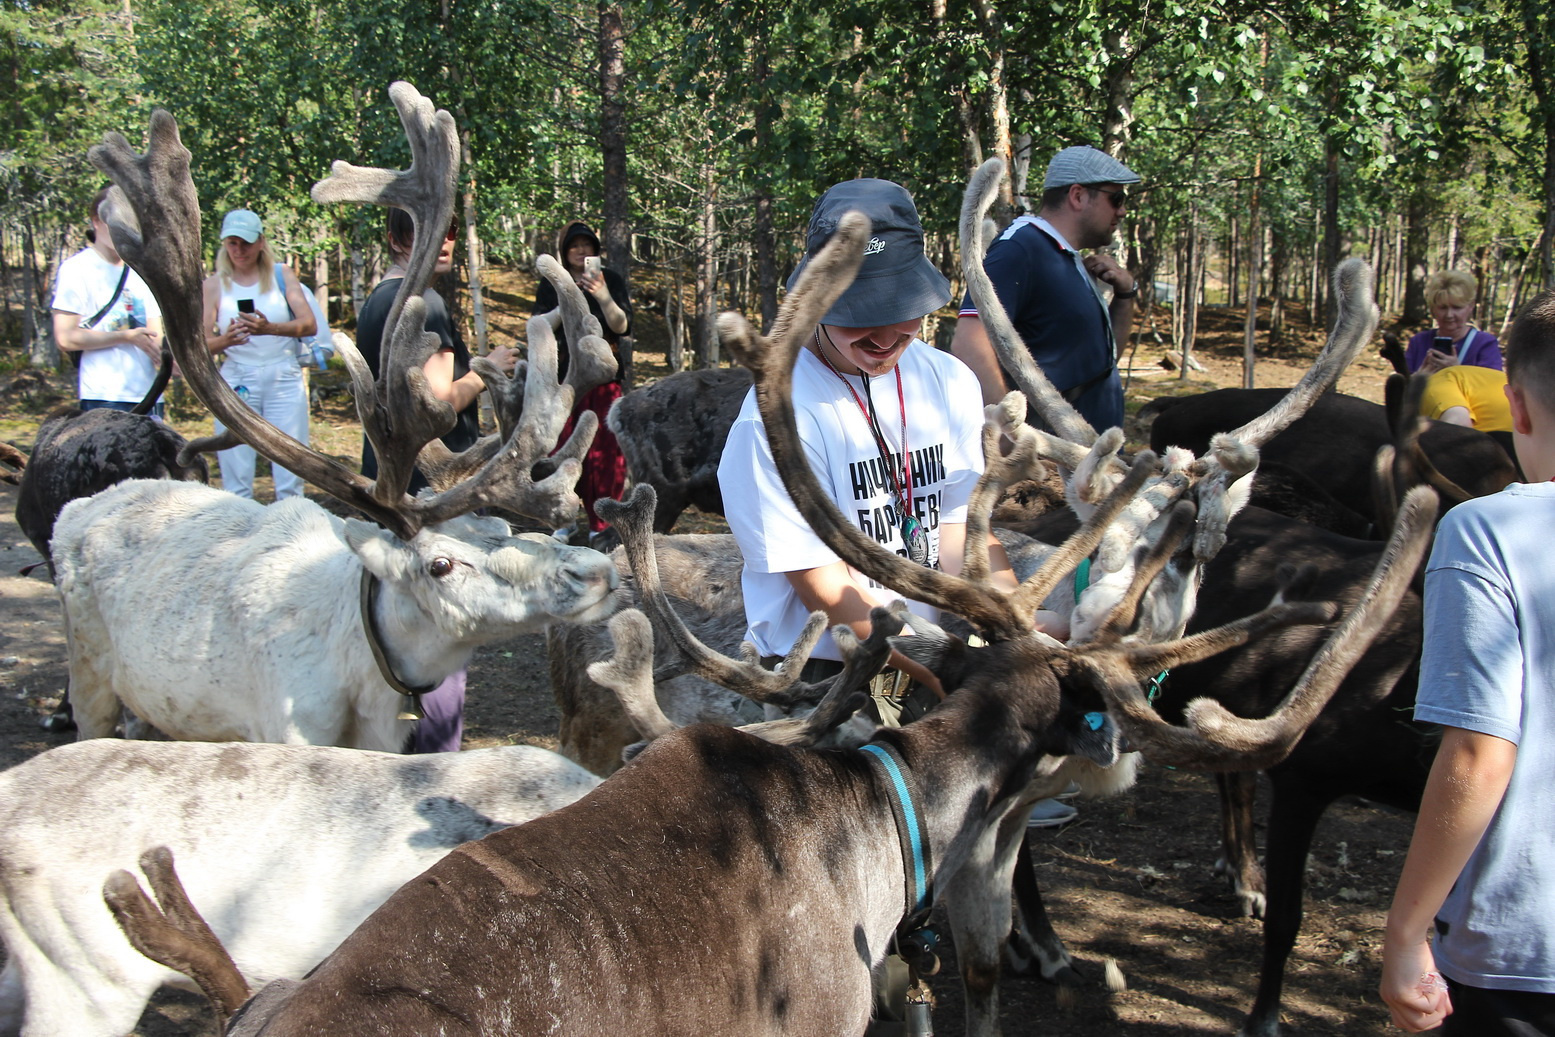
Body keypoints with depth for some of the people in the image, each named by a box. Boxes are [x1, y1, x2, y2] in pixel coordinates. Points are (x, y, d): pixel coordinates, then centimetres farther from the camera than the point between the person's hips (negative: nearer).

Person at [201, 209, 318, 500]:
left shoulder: (281, 275, 6)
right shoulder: (214, 285, 7)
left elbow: (310, 324, -5)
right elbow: (200, 343, 2)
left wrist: (270, 329, -23)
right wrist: (225, 340, -20)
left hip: (284, 381, 0)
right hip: (236, 383, 0)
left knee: (290, 476, -3)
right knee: (236, 478, -2)